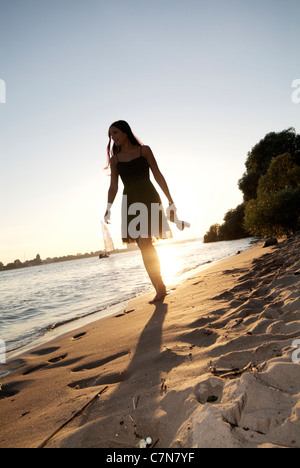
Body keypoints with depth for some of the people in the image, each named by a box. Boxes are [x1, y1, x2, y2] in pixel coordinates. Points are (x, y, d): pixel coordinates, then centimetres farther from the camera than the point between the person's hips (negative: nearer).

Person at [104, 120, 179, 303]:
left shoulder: (144, 150, 6)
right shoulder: (115, 159, 12)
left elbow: (158, 175, 4)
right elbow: (113, 187, 9)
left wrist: (170, 200, 0)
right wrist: (108, 209, -3)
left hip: (149, 199, -3)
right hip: (130, 203, 3)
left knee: (145, 245, -14)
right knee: (146, 247, -1)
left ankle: (160, 288, -4)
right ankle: (160, 288, 9)